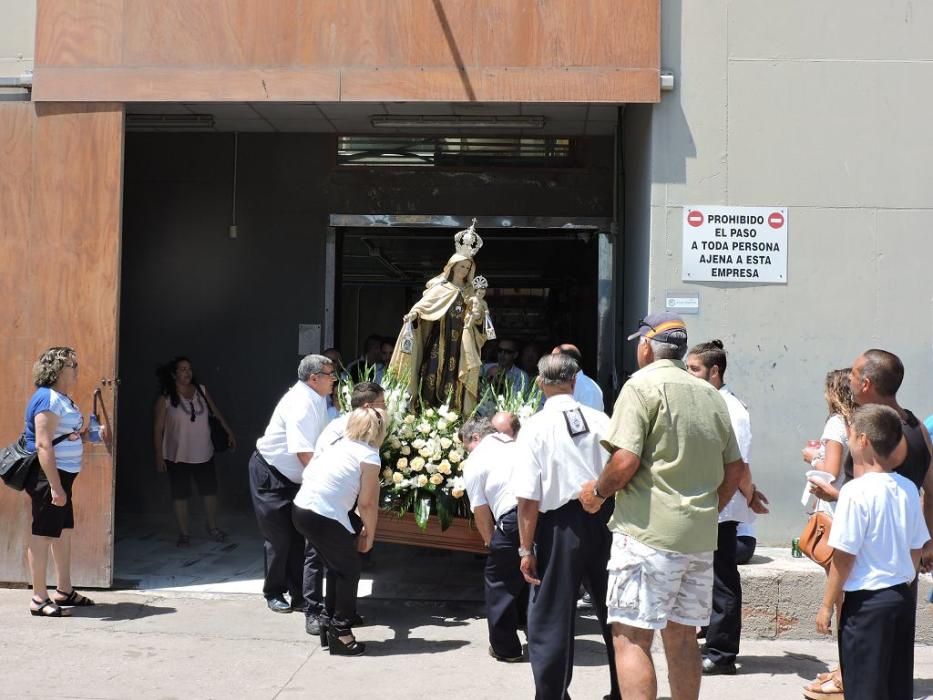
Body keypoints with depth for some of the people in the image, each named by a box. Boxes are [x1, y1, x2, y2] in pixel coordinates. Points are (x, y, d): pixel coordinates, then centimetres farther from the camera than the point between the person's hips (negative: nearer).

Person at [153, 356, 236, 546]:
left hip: (203, 453, 4)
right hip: (178, 456, -3)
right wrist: (159, 456, -11)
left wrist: (229, 432, 13)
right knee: (180, 494, 6)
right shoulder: (166, 398, -11)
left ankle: (213, 527, 30)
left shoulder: (201, 390, -1)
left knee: (210, 490, 12)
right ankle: (184, 533, 19)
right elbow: (158, 428, -9)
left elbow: (215, 412, 12)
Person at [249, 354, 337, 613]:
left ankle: (299, 594, 16)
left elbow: (323, 441, 7)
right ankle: (274, 594, 20)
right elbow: (304, 452, -32)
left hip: (292, 478, 8)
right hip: (270, 475, -8)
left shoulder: (316, 400, 1)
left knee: (297, 535, 9)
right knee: (279, 537, 2)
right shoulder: (301, 403, -27)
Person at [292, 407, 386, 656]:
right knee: (349, 571, 9)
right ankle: (340, 634, 16)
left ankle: (329, 622, 32)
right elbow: (366, 503, -5)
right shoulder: (369, 456, -5)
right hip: (324, 517, -8)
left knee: (336, 567, 23)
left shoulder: (340, 445, 17)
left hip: (302, 510, 8)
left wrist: (361, 528, 18)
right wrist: (370, 534, 12)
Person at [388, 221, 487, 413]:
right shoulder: (440, 288, 2)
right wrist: (414, 314, -27)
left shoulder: (470, 292, 15)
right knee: (433, 374, -10)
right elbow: (424, 305, -9)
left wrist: (477, 314, -8)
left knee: (454, 379, -2)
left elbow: (476, 319, 14)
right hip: (439, 338, -3)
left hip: (460, 342, 3)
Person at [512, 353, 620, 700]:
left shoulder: (535, 427, -9)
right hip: (606, 516, 4)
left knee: (551, 617, 9)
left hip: (562, 523, -4)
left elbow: (528, 498, -13)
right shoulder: (601, 420, 0)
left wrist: (527, 548, -6)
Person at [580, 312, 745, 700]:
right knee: (682, 637, 16)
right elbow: (735, 468, 16)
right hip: (700, 537, 7)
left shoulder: (643, 385, -8)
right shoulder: (711, 394, 14)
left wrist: (597, 491, -1)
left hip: (648, 531, -7)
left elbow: (625, 461, -18)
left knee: (631, 637, -5)